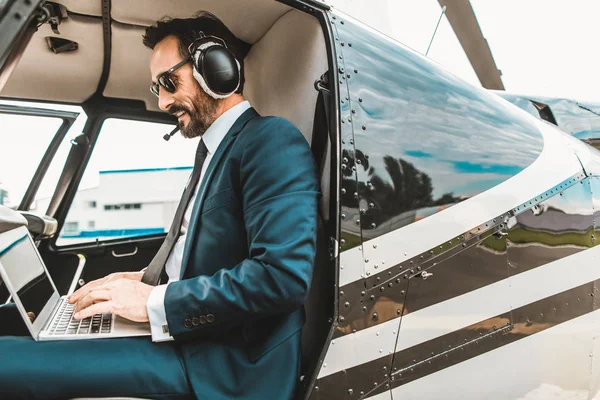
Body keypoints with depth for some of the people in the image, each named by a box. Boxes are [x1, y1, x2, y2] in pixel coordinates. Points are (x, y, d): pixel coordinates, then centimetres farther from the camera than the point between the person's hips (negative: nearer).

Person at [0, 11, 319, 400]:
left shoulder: (273, 140, -14)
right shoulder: (216, 148, 17)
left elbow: (284, 274, -25)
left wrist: (155, 301, -18)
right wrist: (146, 278, 7)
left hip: (229, 365, -9)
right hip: (187, 335, 9)